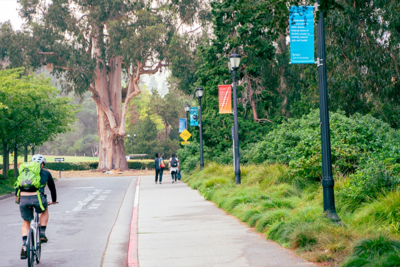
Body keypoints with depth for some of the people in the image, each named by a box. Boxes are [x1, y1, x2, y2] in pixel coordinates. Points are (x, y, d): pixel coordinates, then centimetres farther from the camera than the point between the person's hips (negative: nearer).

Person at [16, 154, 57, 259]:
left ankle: (24, 245, 5)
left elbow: (18, 185, 33)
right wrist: (54, 200, 47)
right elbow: (52, 187, 30)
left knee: (26, 222, 21)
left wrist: (17, 198, 50)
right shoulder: (45, 173, 20)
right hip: (37, 198, -2)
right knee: (45, 210, 33)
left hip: (23, 199, 2)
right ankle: (42, 233, 21)